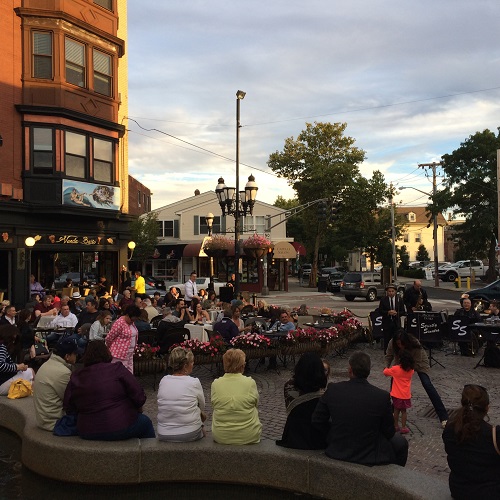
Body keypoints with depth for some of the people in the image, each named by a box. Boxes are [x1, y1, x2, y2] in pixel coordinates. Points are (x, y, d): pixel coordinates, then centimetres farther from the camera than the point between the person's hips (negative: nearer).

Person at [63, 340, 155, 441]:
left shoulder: (75, 378, 1)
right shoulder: (117, 369, -11)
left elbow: (69, 411, 5)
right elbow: (139, 397, -13)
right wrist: (138, 408, 8)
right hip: (120, 429, -5)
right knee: (145, 422, 26)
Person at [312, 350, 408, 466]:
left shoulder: (332, 390, -16)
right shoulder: (382, 396, -20)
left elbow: (316, 422, -5)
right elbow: (389, 433, -7)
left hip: (337, 452, 3)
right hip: (370, 457, -2)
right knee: (401, 442, 25)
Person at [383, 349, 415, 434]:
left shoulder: (395, 369, -16)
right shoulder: (411, 370, -7)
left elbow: (385, 372, -2)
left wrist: (386, 368, 21)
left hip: (396, 395, -1)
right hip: (406, 395, 1)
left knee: (396, 410, 14)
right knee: (403, 411, 12)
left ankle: (396, 426, 22)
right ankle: (403, 428, 14)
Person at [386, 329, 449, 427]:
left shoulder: (415, 346, -38)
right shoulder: (392, 343, -28)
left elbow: (417, 364, -31)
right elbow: (388, 356, -12)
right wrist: (386, 367, -29)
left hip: (419, 363, -4)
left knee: (427, 384, -17)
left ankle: (443, 417, -14)